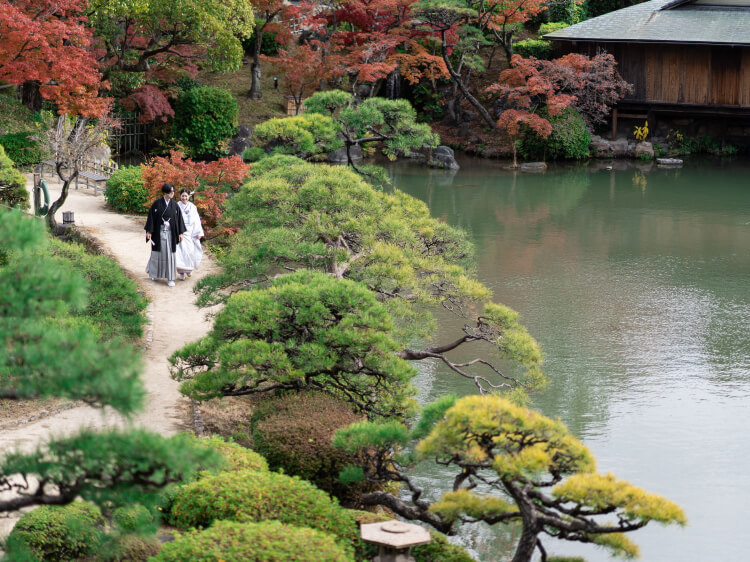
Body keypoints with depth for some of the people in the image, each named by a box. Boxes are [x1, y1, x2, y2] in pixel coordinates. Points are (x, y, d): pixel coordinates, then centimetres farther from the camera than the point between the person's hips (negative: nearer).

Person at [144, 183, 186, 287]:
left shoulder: (174, 205, 2)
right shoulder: (157, 203, -6)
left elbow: (179, 219, 5)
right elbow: (151, 217, -5)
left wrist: (180, 233, 1)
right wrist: (149, 231, -10)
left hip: (170, 233, 2)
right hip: (159, 232, -2)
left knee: (170, 254, -1)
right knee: (158, 253, 8)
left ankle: (170, 278, 3)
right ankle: (154, 273, 32)